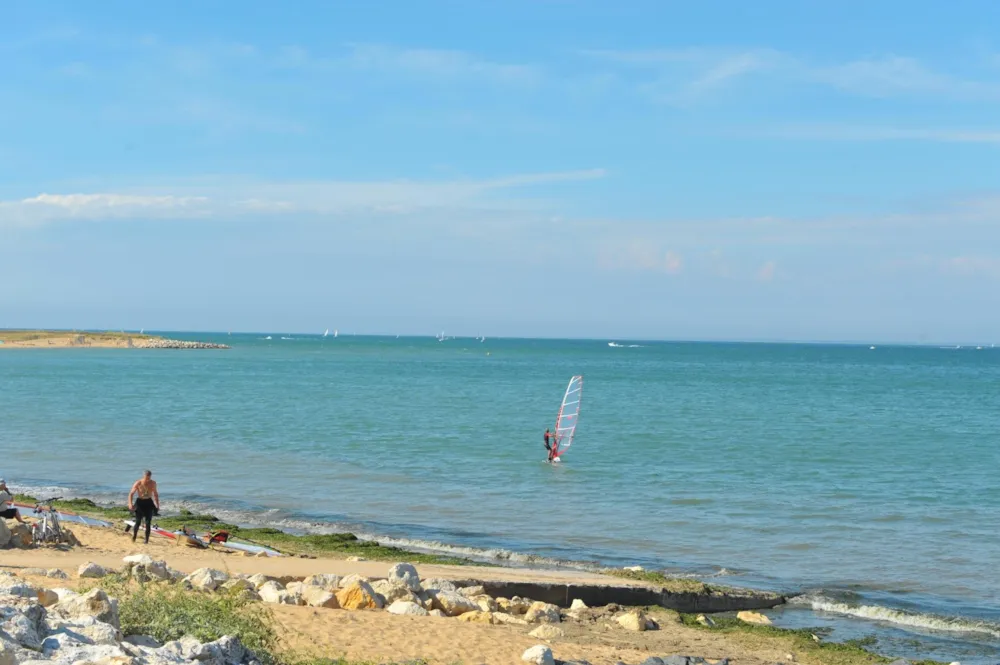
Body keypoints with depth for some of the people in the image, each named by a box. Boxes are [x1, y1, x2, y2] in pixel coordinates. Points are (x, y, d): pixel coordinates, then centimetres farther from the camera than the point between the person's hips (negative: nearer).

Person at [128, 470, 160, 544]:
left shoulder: (153, 483, 0)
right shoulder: (138, 483, -10)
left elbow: (155, 494, 15)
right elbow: (131, 494, -7)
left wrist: (157, 505, 12)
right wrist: (130, 504, -19)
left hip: (149, 503, 2)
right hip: (140, 502, -2)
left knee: (148, 523, -4)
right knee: (138, 522, -7)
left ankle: (147, 541, 2)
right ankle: (134, 537, 17)